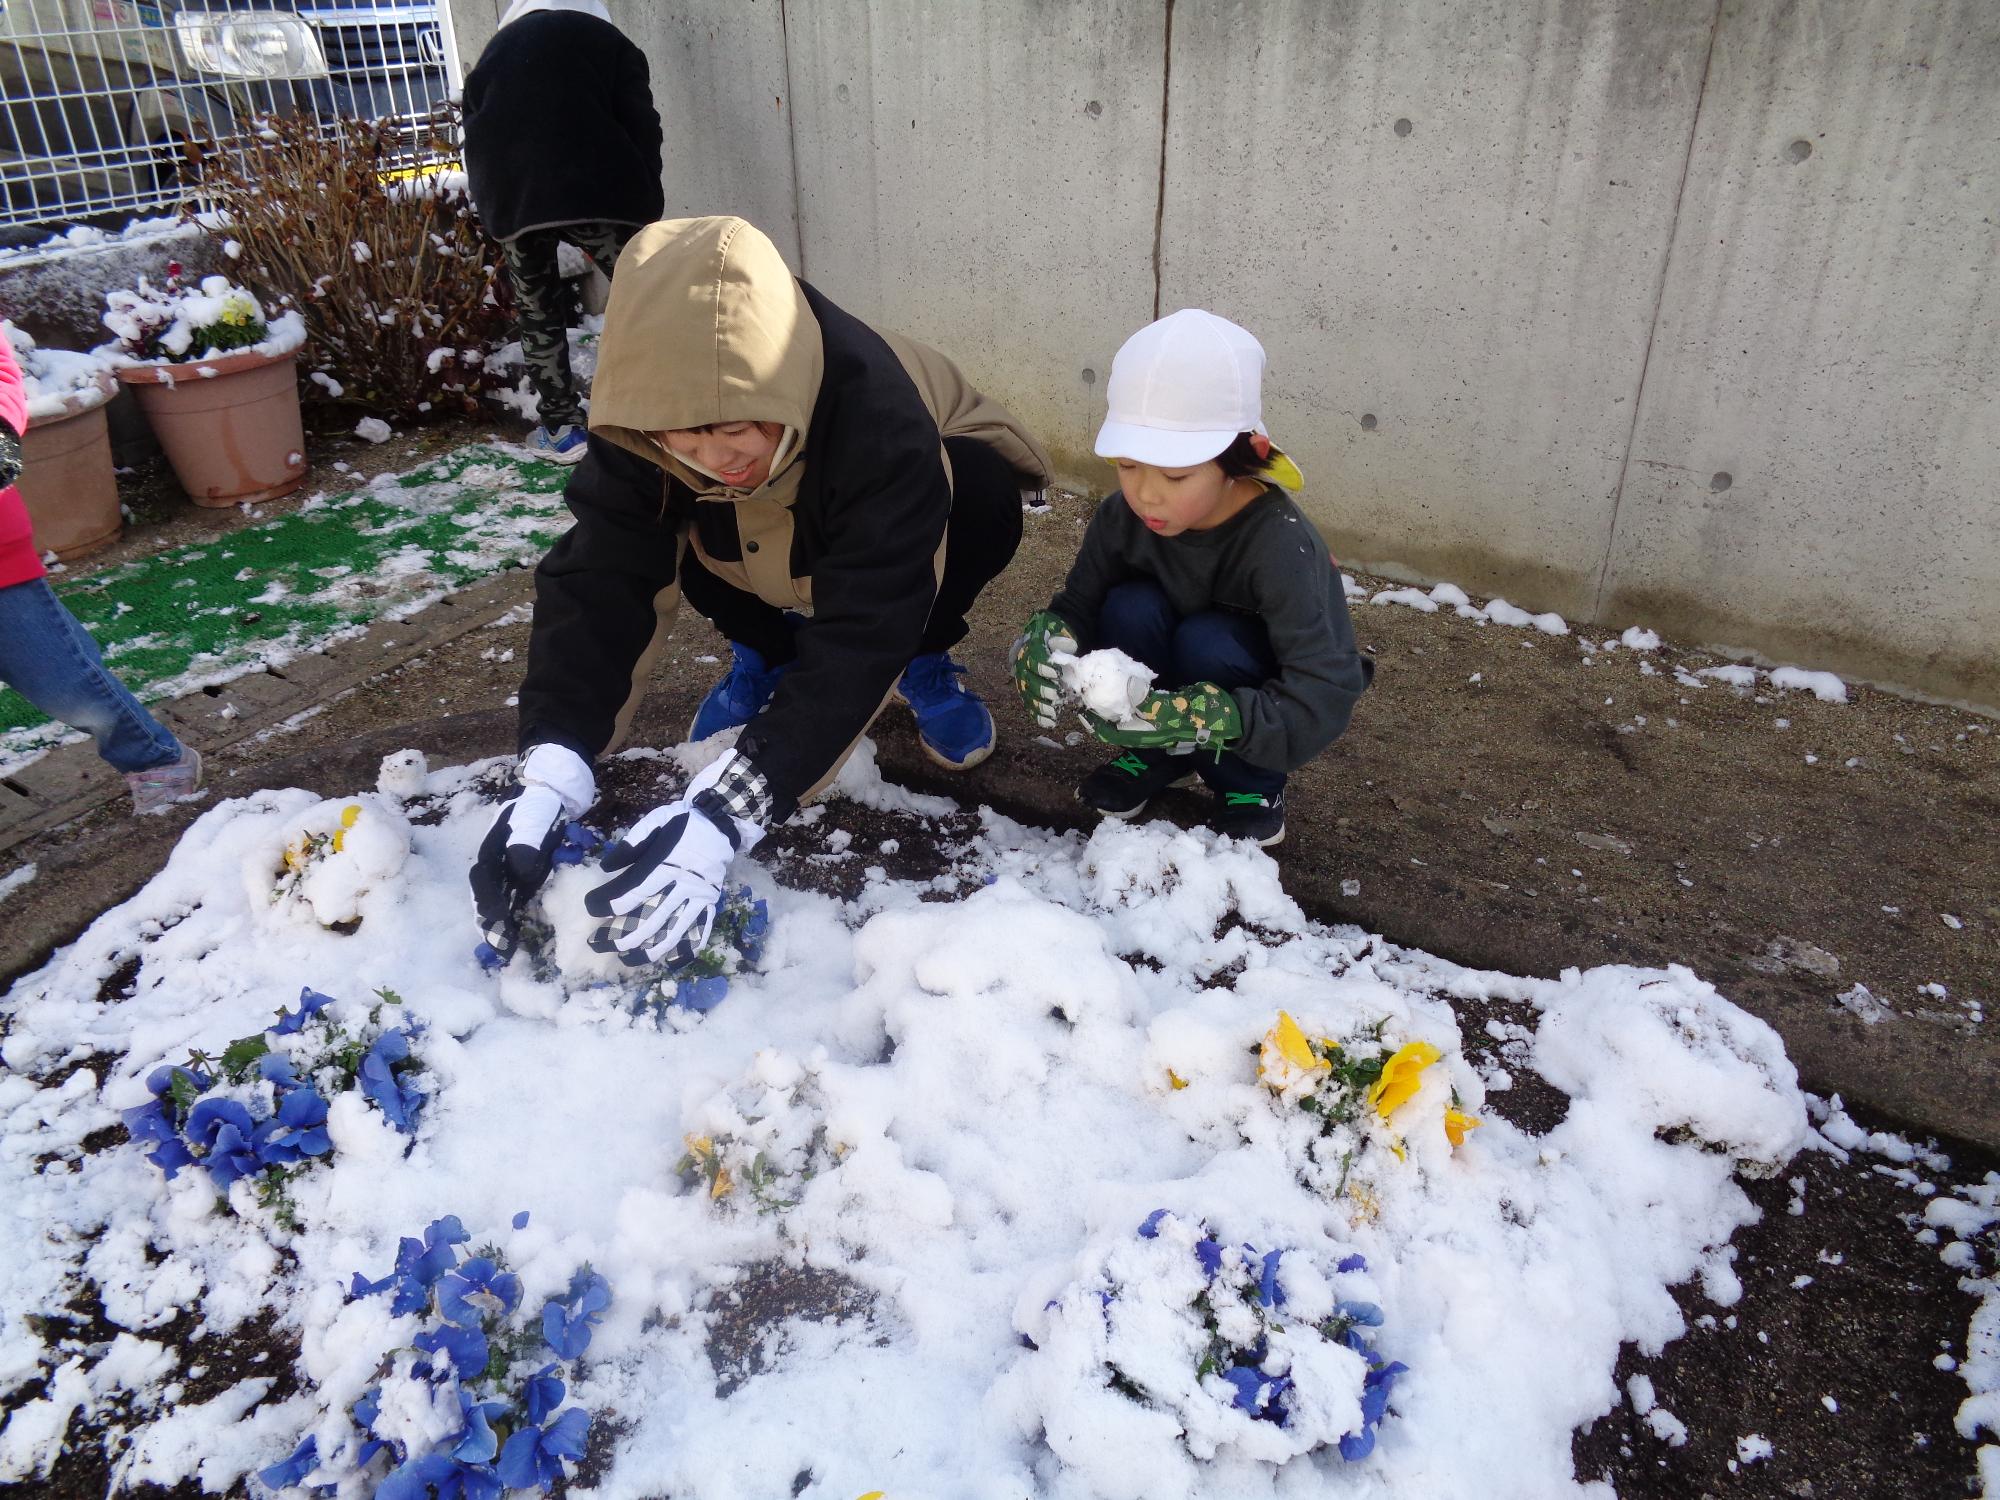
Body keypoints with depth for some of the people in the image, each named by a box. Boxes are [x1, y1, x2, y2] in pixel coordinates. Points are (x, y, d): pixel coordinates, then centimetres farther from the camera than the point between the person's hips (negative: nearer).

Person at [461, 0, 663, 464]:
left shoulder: (493, 51, 28)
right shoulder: (607, 39, 17)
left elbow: (474, 134, 24)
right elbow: (641, 127, 6)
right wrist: (648, 207, 7)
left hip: (509, 200, 3)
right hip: (596, 193, -3)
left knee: (537, 315, 14)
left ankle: (561, 428, 15)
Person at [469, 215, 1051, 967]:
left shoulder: (878, 415, -42)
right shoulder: (643, 408, -30)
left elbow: (861, 632, -46)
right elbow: (598, 578, -33)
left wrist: (723, 814, -54)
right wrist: (550, 776, -48)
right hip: (777, 548, 3)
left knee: (982, 495, -35)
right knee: (664, 526, -26)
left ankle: (922, 658, -4)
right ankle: (767, 652, 4)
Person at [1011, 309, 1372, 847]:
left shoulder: (1282, 547, -33)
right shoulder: (1123, 516, -19)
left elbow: (1322, 704, -38)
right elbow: (1076, 607, -10)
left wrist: (1197, 716, -52)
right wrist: (1047, 645, -36)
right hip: (1174, 676, 4)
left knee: (1208, 641, -33)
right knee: (1130, 608, -26)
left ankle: (1254, 783, -5)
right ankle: (1158, 757, 0)